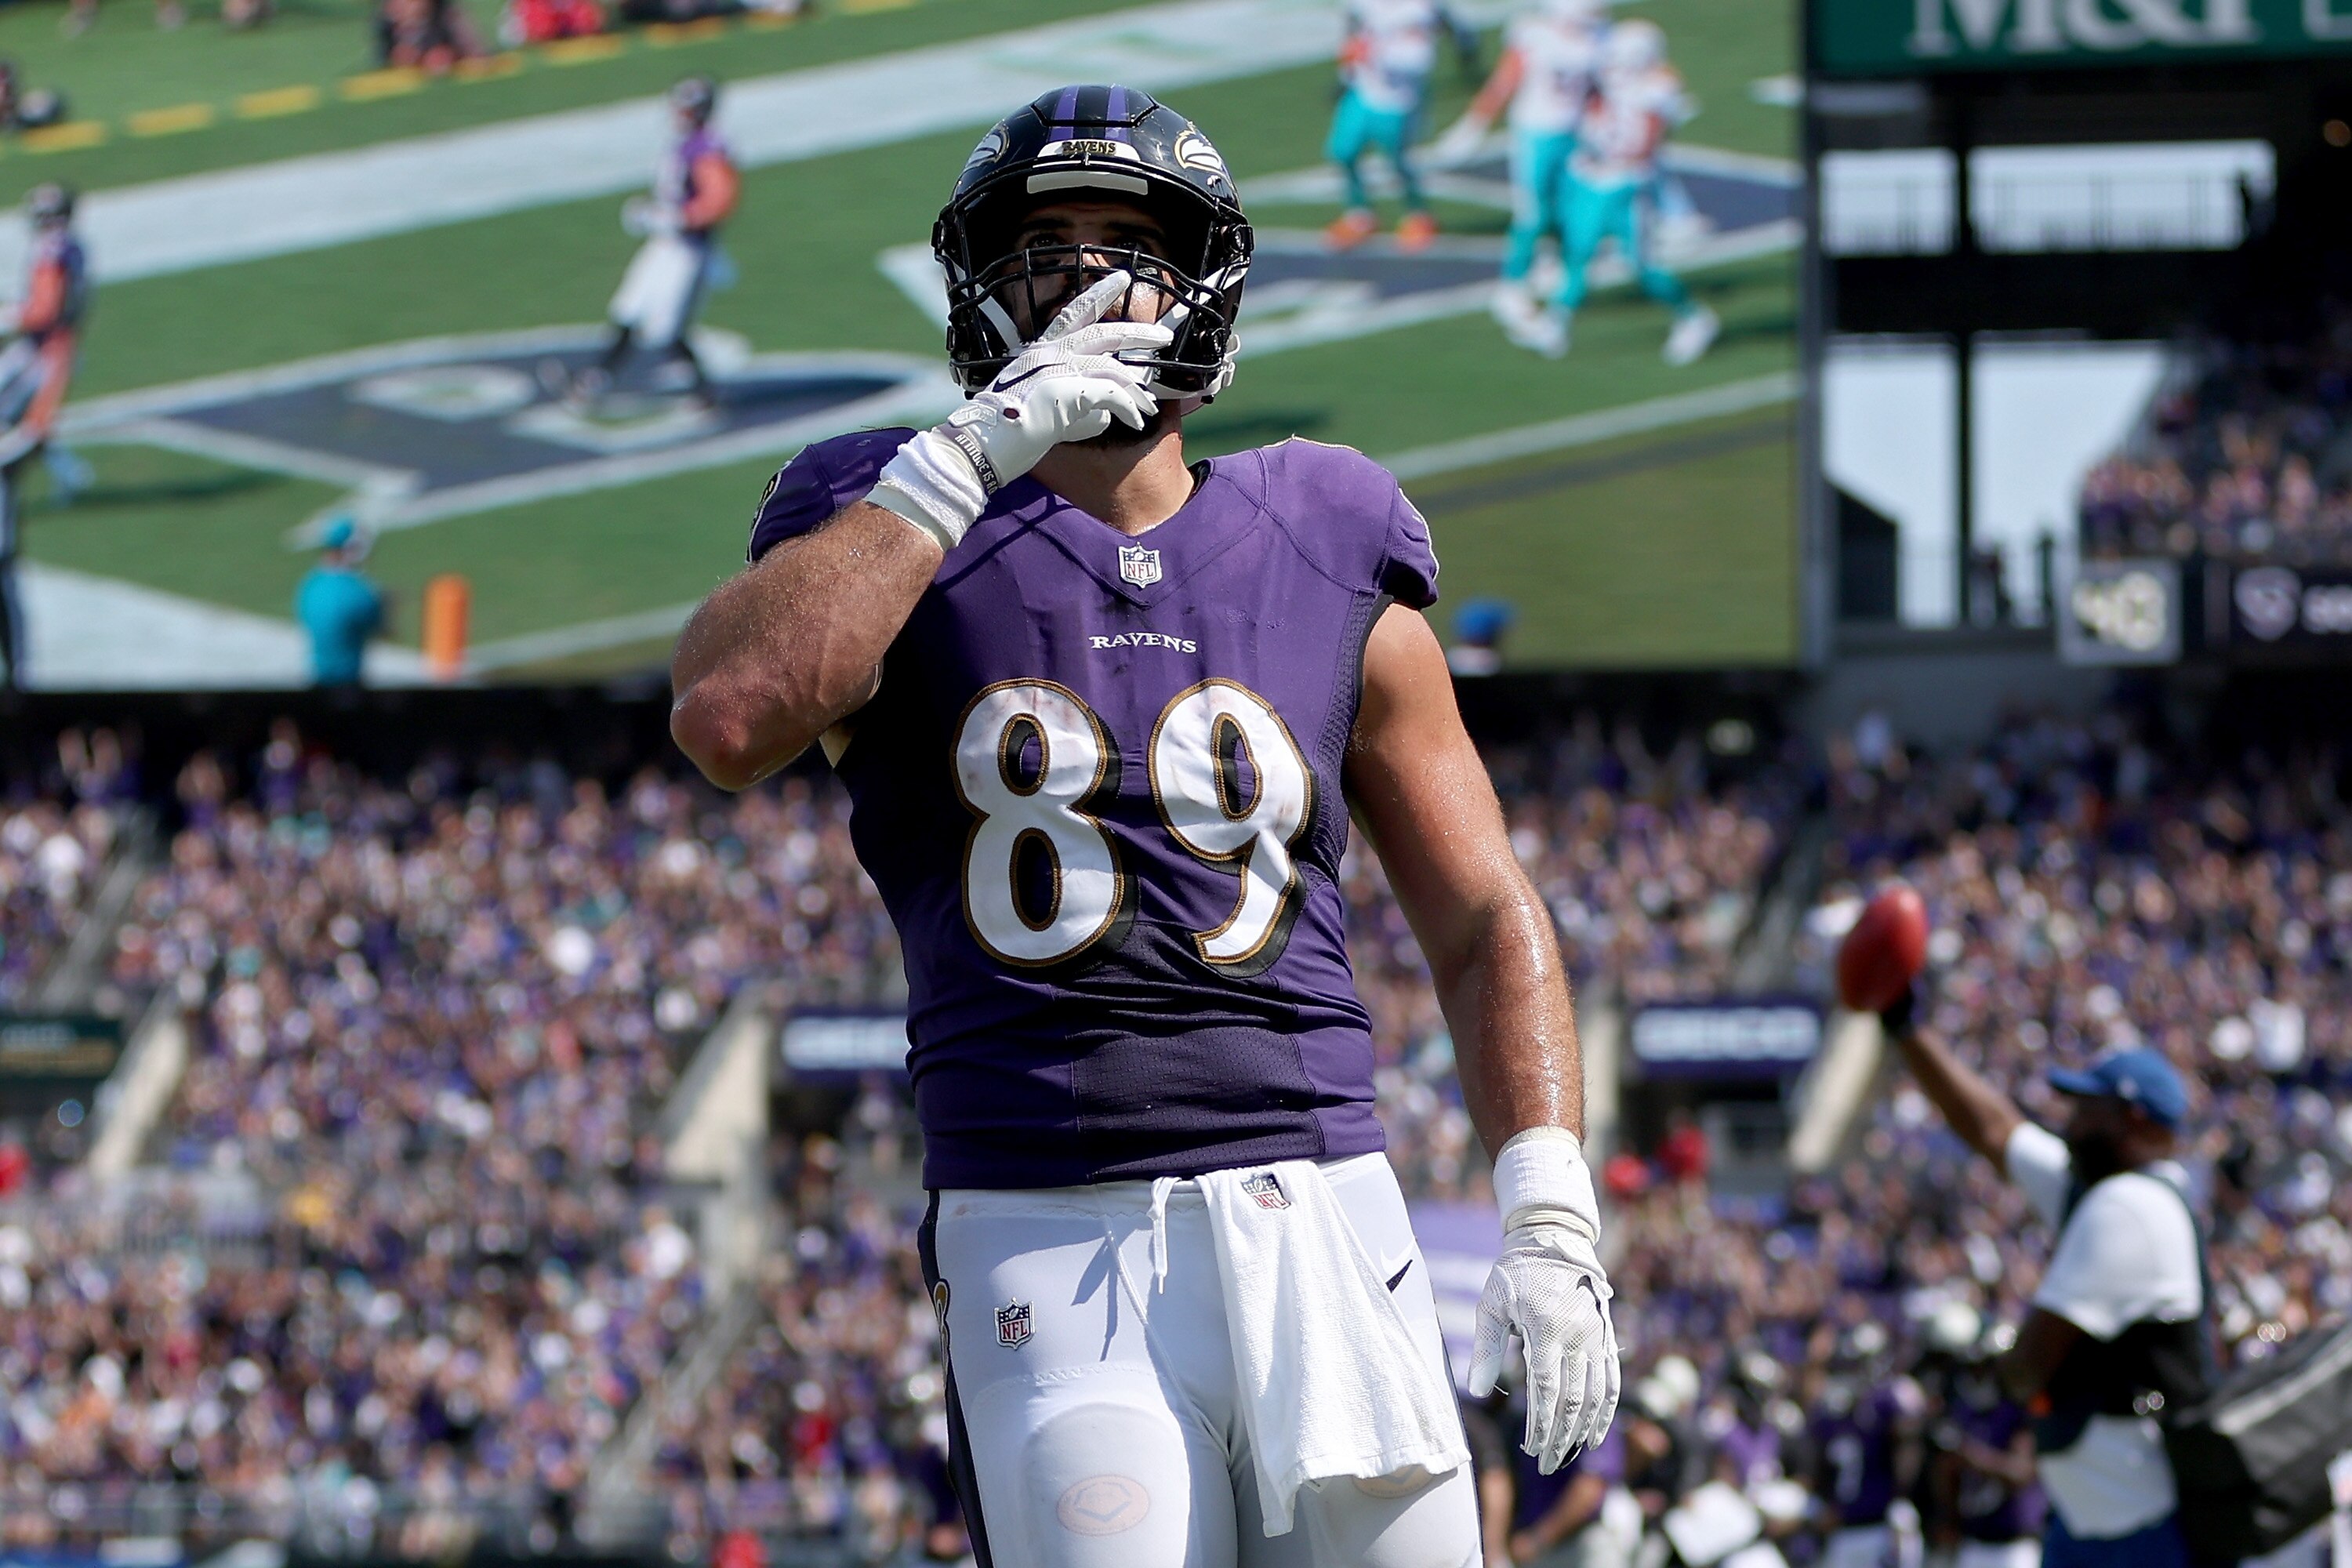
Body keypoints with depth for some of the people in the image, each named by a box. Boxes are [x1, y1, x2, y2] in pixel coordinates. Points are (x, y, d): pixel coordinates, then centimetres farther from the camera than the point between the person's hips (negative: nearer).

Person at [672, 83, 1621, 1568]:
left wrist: (1552, 1222, 1)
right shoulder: (901, 533, 7)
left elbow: (1484, 922, 14)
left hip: (1321, 1220, 2)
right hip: (1046, 1255, -2)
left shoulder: (1330, 566, 13)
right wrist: (982, 447, -12)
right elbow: (730, 716, -16)